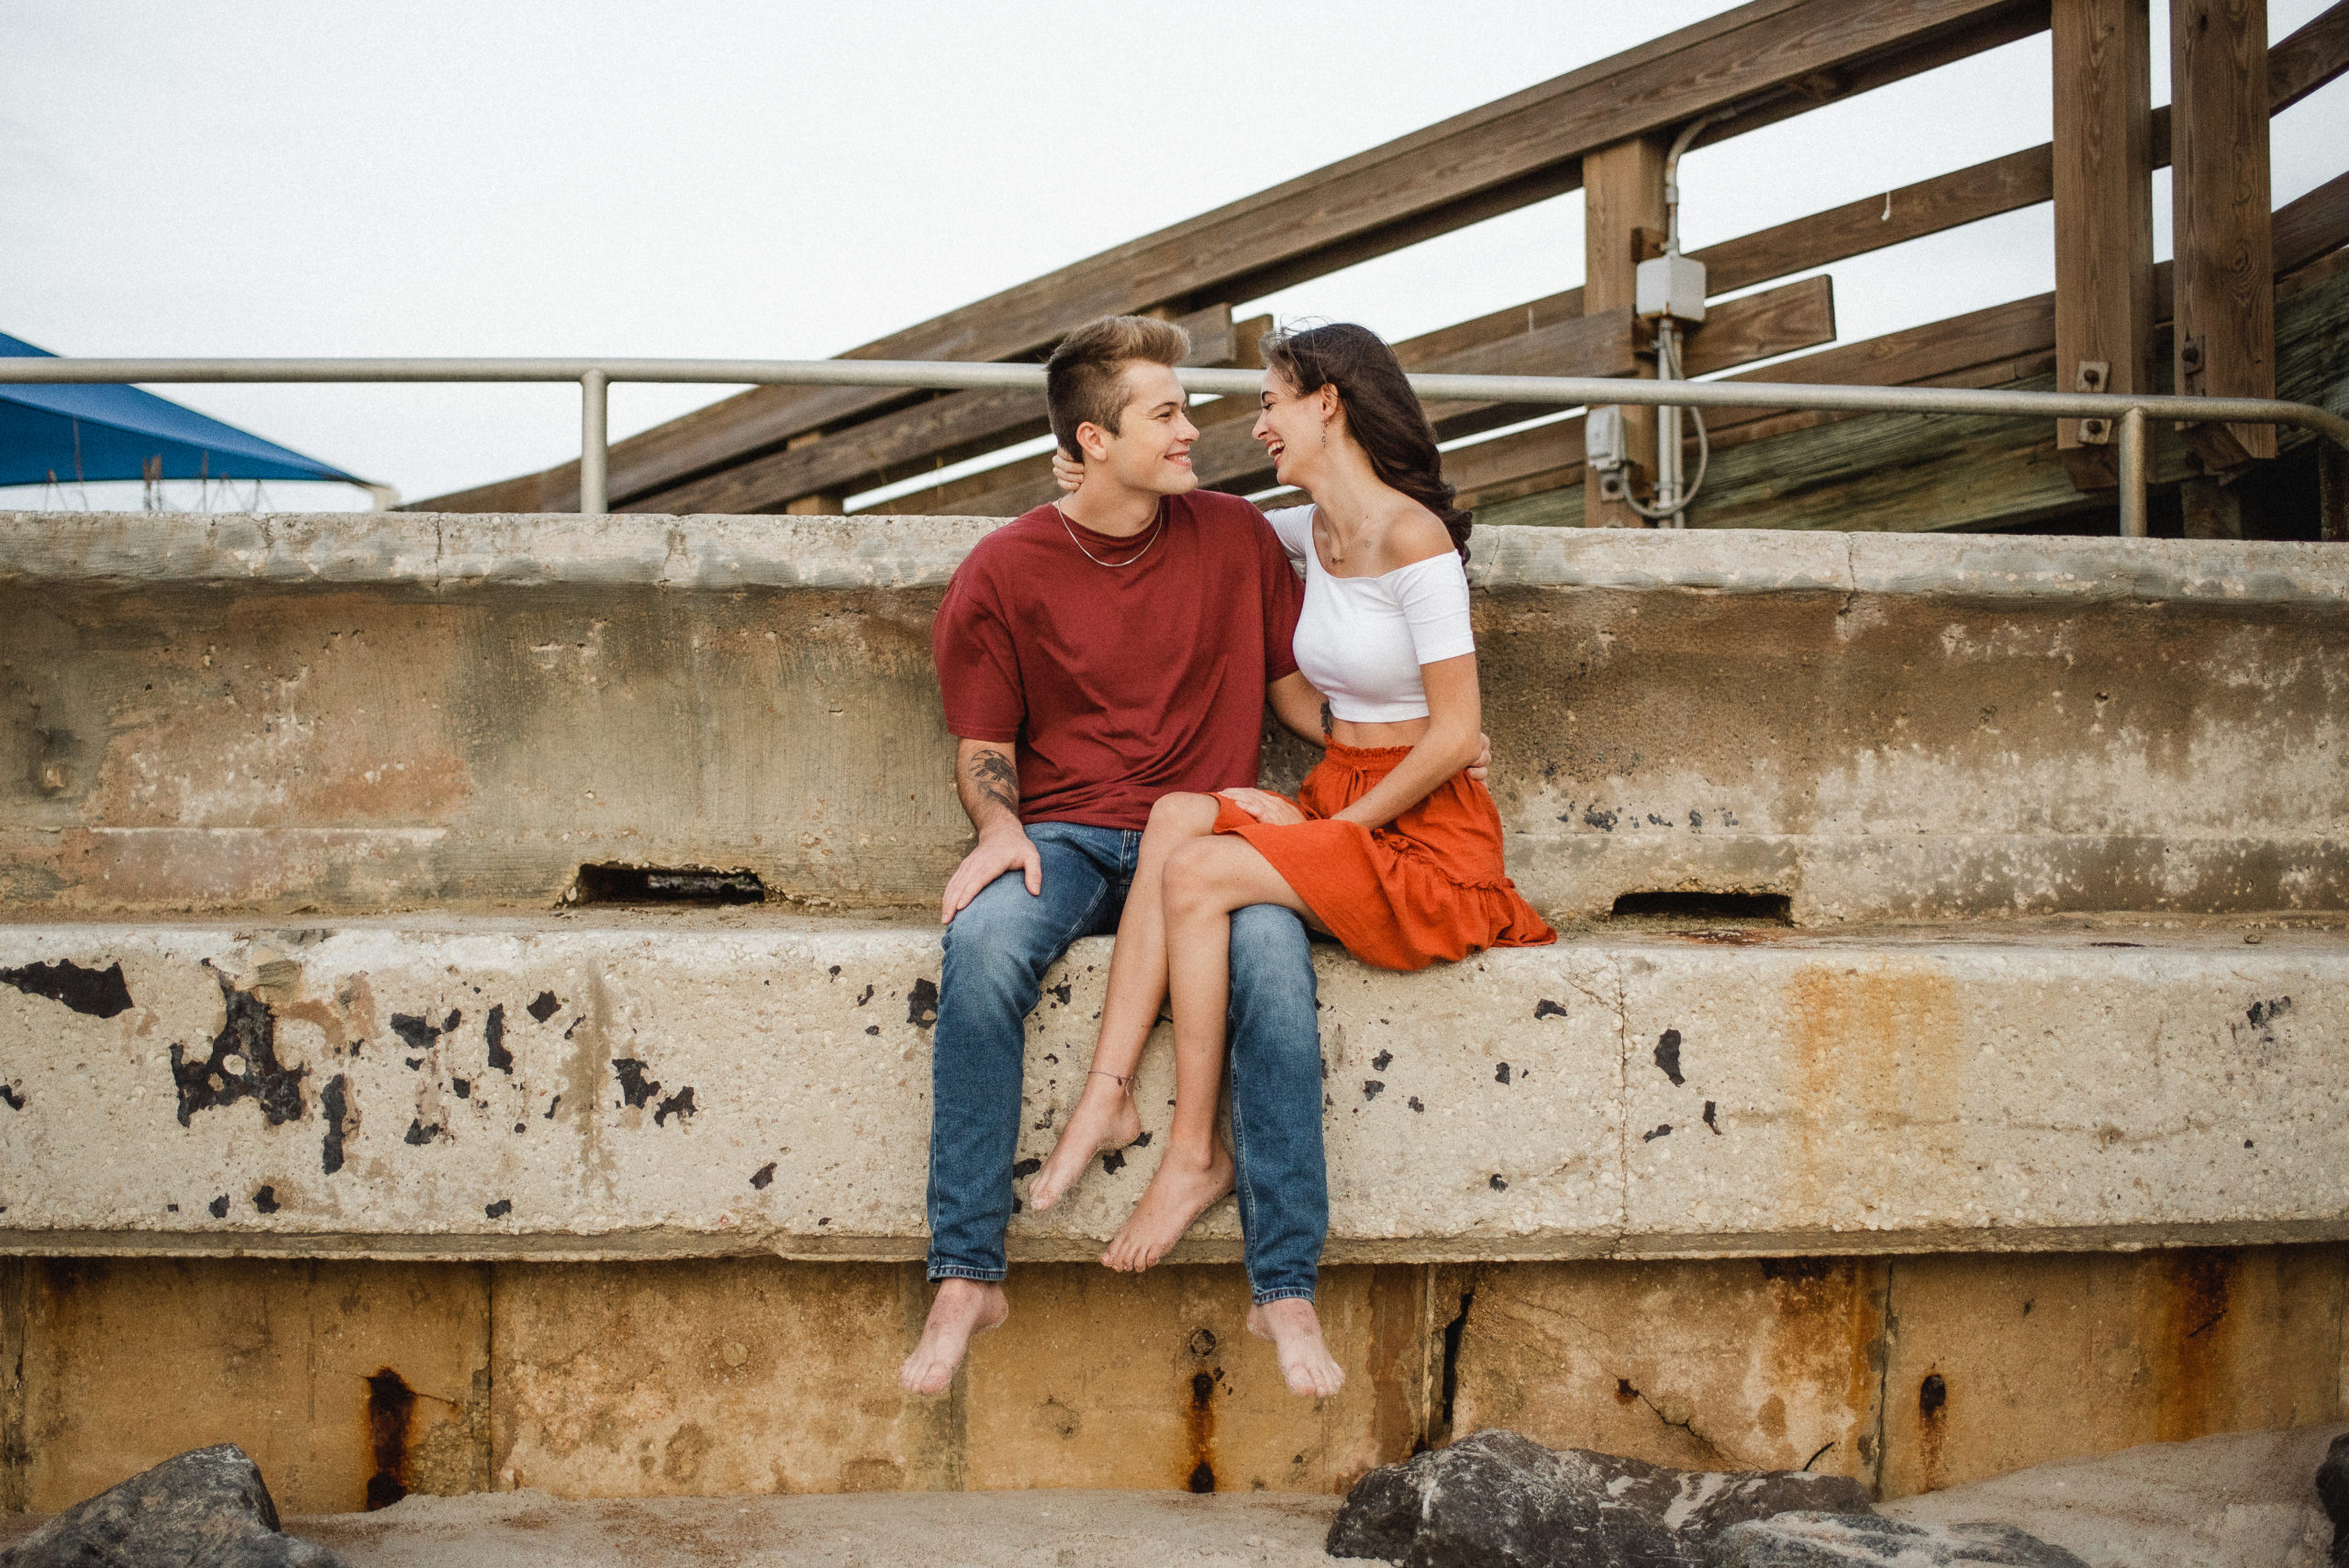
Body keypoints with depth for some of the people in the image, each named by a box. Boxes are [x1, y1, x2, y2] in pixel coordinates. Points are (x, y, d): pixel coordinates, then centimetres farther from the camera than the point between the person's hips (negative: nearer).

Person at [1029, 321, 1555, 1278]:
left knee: (1196, 871, -23)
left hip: (1425, 832, -7)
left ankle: (1197, 1154, -13)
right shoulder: (1315, 530, 10)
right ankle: (1106, 1096, -23)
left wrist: (1336, 827, -14)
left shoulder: (1413, 539, -15)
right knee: (1179, 812, -18)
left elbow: (1456, 738, -17)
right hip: (1335, 806, 7)